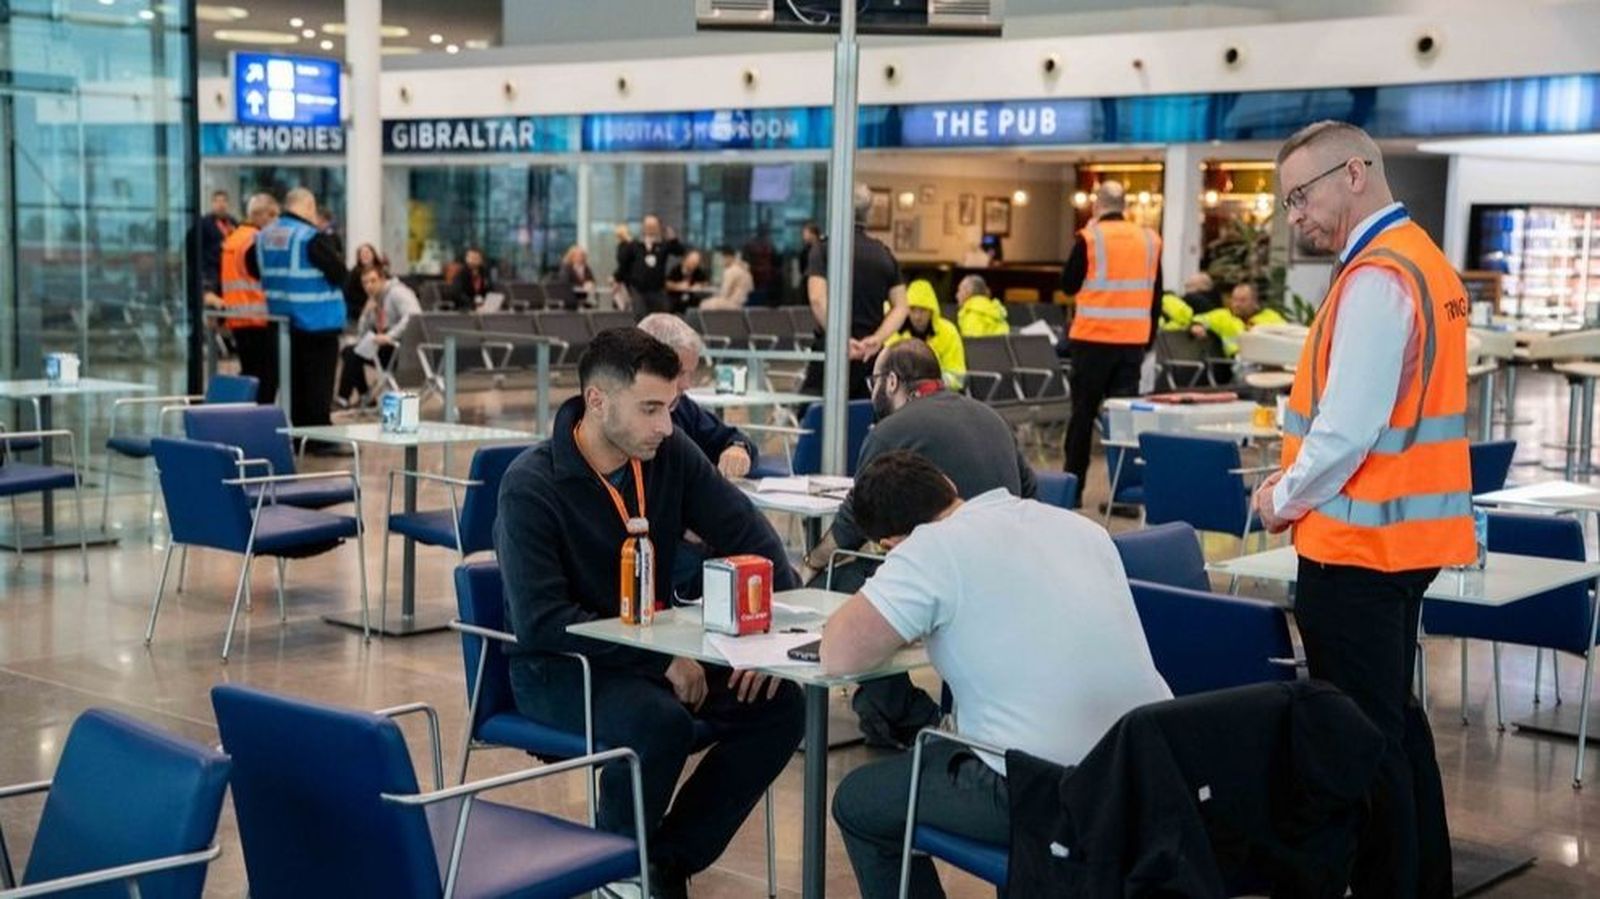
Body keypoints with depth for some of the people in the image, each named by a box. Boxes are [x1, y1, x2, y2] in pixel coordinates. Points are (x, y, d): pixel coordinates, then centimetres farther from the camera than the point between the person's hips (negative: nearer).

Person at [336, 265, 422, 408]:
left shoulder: (397, 292, -10)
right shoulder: (375, 300, 14)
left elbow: (414, 317, -29)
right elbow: (362, 334, 11)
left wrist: (390, 336, -33)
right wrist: (367, 312, -5)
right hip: (388, 347, 9)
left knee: (355, 353, -17)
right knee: (348, 351, 6)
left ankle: (343, 398, -5)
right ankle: (364, 396, 3)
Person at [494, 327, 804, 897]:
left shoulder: (669, 454, -4)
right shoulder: (530, 486, -19)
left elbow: (749, 536, 1)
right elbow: (542, 621, -26)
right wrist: (662, 660, -27)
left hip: (655, 647, 6)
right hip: (559, 667, -6)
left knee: (778, 705, -14)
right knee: (659, 722, -35)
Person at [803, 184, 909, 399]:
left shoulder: (824, 247, -3)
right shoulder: (885, 254, 11)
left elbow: (817, 299, -15)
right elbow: (900, 307, 5)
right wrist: (877, 338, -5)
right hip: (872, 356, 4)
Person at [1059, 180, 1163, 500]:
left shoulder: (1090, 238, -9)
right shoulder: (1150, 240, 4)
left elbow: (1069, 285, 0)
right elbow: (1156, 296, 10)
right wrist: (1149, 339, 18)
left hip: (1093, 338, -3)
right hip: (1133, 340, 3)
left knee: (1083, 412, 6)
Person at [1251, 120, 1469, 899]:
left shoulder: (1376, 278, -19)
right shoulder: (1419, 259, 11)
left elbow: (1347, 430, -24)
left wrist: (1285, 498, -8)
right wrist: (1296, 479, 10)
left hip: (1357, 541, -10)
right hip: (1400, 532, 10)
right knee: (1393, 719, 19)